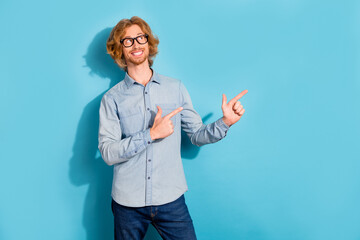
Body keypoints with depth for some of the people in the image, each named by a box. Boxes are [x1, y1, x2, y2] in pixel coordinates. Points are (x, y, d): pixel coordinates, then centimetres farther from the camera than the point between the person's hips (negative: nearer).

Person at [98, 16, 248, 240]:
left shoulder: (176, 88, 6)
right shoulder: (112, 98, -1)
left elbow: (197, 134, 7)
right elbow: (107, 152, -10)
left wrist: (225, 122, -10)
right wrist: (151, 134, -18)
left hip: (171, 199, 1)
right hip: (128, 203, -1)